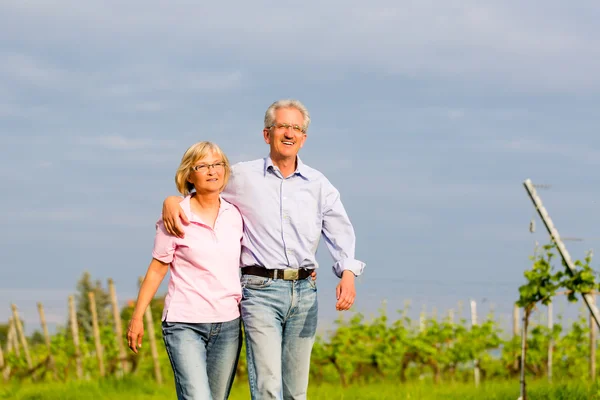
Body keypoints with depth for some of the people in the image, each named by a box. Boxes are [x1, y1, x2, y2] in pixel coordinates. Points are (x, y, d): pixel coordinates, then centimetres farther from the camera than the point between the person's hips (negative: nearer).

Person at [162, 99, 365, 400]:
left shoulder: (318, 184, 11)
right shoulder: (242, 177, 5)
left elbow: (340, 232, 5)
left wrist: (348, 274, -13)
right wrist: (171, 201, -6)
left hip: (304, 292, 3)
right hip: (261, 290, -3)